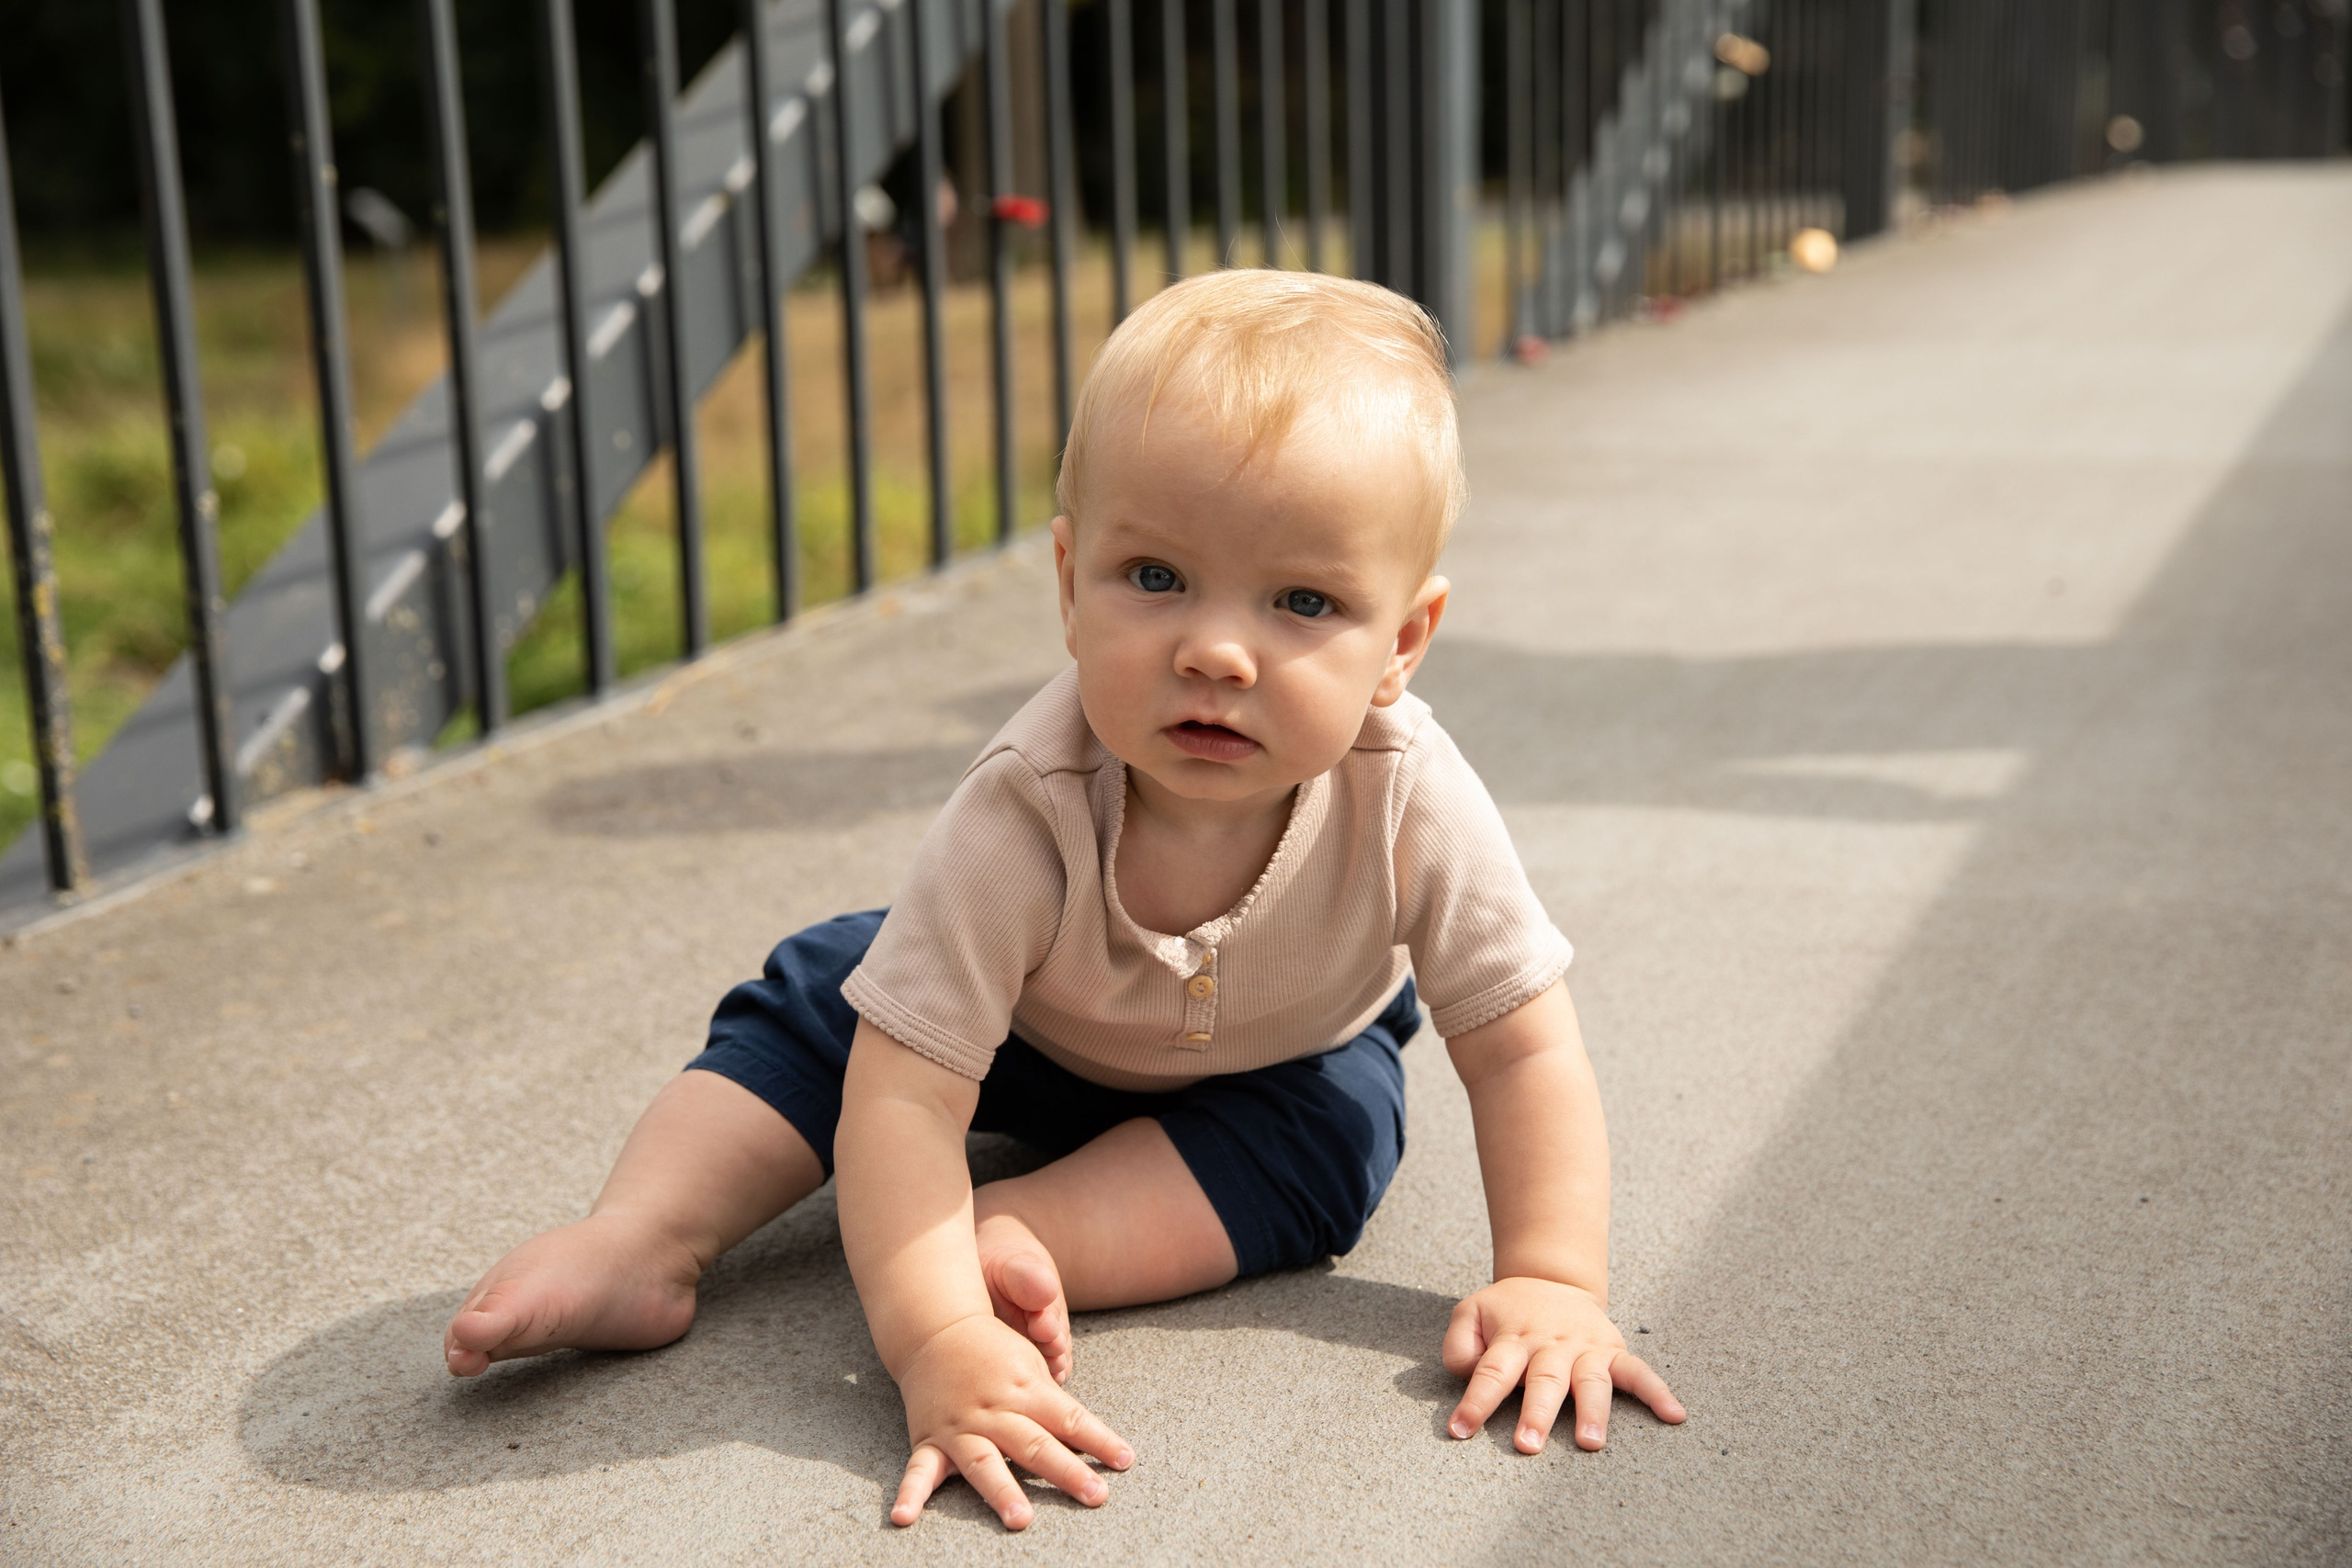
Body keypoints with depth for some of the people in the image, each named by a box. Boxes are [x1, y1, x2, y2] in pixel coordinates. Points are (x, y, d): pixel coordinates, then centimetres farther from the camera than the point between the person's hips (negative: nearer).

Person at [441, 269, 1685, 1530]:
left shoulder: (1411, 804, -40)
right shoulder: (1024, 812, -43)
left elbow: (1524, 1050, -27)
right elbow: (902, 1094, -44)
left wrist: (1552, 1285, -34)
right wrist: (937, 1344, -55)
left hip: (1283, 1054, 1)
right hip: (1024, 1029, 0)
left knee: (1333, 1127, -29)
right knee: (819, 1000, -15)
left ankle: (1026, 1242, -32)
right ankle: (642, 1239, -15)